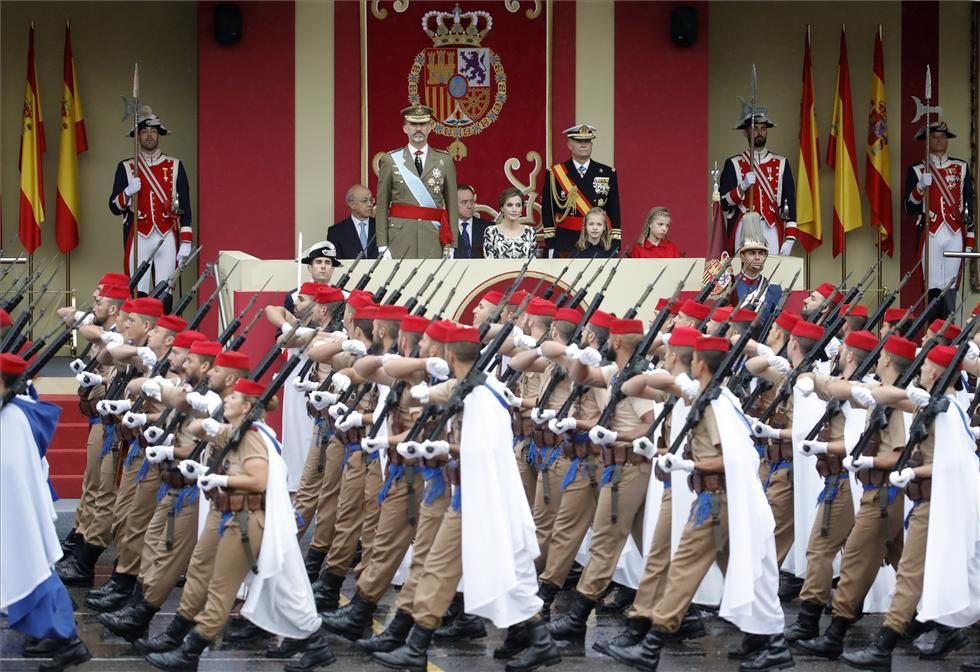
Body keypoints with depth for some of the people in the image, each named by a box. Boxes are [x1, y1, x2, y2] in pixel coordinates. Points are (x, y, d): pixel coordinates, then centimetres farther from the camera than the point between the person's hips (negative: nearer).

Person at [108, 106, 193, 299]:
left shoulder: (175, 166, 8)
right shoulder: (125, 167, 7)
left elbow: (185, 206, 6)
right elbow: (114, 207, 6)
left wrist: (185, 242, -2)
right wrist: (128, 192, -15)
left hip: (167, 238, 0)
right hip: (138, 238, 0)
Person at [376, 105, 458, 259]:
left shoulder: (444, 160, 9)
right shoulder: (390, 160, 6)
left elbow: (452, 205, 8)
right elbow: (382, 206, 6)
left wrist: (451, 244, 1)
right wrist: (382, 246, -1)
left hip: (434, 236, 1)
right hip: (400, 237, -1)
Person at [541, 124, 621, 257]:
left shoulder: (607, 173, 7)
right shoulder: (555, 174, 3)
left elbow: (614, 211, 7)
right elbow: (547, 211, 4)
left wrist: (615, 246, 1)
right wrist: (551, 245, -1)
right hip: (565, 242, -1)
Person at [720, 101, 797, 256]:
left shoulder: (781, 164, 12)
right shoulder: (733, 164, 7)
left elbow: (790, 202, 8)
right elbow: (724, 203, 2)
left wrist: (790, 238, -1)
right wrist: (743, 187, -15)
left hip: (772, 232, 1)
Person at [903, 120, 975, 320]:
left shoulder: (961, 168, 10)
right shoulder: (916, 170, 5)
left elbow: (969, 205, 9)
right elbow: (909, 208, 1)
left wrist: (970, 241, 5)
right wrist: (920, 187, -17)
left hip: (955, 235, 2)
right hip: (931, 236, -1)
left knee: (950, 288, 2)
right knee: (933, 288, -3)